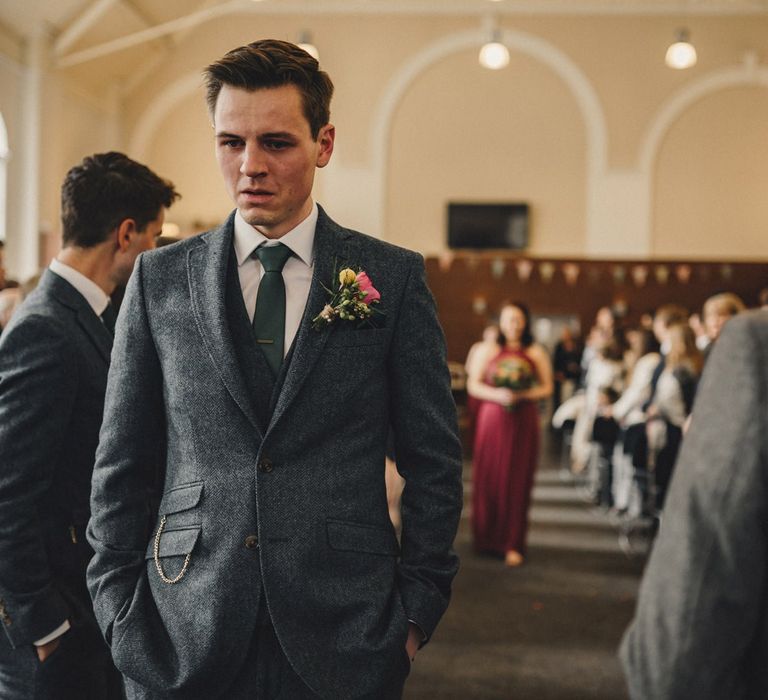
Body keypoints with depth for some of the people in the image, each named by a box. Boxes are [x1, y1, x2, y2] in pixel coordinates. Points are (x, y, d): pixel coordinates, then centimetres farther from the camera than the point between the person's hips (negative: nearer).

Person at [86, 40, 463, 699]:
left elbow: (435, 462, 2)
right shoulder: (160, 278, 2)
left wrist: (418, 607, -2)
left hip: (344, 640, -1)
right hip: (182, 640, 1)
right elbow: (122, 464, 5)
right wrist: (119, 611, 1)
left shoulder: (394, 277, -1)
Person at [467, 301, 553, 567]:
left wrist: (523, 395, -13)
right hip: (492, 419, 1)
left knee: (516, 482, -2)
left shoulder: (536, 353, 7)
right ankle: (486, 538, 16)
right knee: (488, 478, 1)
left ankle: (512, 544, 4)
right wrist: (496, 394, -13)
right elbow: (473, 385, 4)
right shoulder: (489, 350, 7)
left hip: (523, 421, 0)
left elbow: (547, 387, 5)